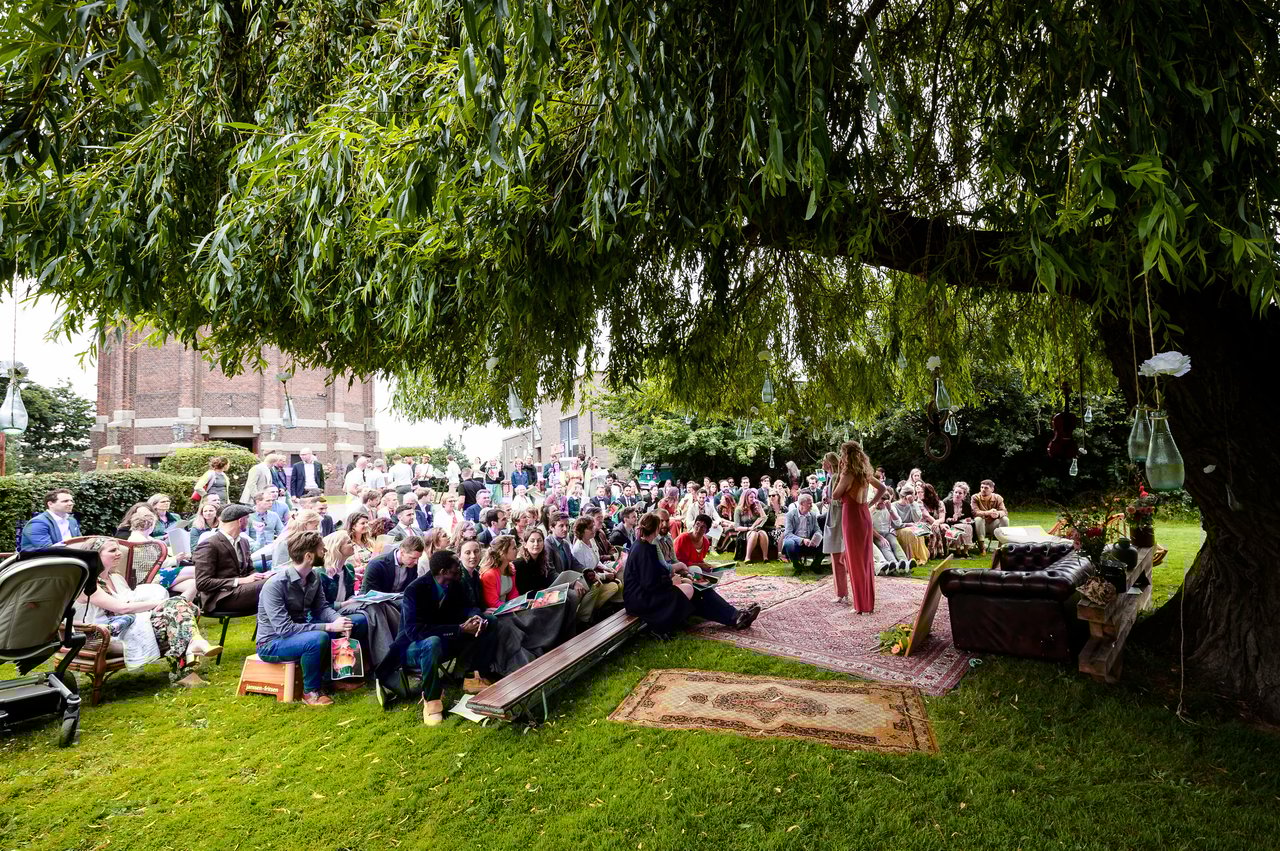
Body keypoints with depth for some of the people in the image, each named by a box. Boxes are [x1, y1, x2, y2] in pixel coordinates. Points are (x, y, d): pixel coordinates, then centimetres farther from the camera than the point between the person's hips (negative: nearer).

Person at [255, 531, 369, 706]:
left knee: (359, 621, -2)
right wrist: (329, 627, -32)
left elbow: (322, 608, -1)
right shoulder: (275, 585, -27)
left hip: (302, 631, 8)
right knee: (319, 638, -37)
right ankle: (311, 690, -13)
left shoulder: (313, 577, -4)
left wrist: (339, 620, -23)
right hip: (273, 643, -7)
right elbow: (285, 629, -30)